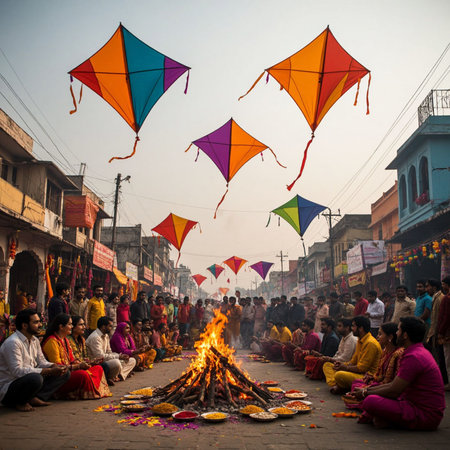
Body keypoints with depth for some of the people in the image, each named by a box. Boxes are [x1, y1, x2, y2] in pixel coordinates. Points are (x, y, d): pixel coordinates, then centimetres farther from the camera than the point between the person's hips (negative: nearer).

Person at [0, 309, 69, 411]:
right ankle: (19, 403, -10)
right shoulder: (12, 342, -20)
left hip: (27, 382, 9)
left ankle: (35, 398, -12)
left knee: (65, 373, 0)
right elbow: (17, 371, -28)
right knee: (36, 378, -39)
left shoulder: (34, 340, 10)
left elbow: (41, 362, 13)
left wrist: (54, 367, -11)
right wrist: (49, 371, -28)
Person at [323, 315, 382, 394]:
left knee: (339, 375, -35)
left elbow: (362, 368, -20)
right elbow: (353, 361, 20)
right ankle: (335, 385, -14)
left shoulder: (370, 343, -18)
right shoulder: (360, 340, 14)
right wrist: (342, 364, 1)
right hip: (359, 372, 10)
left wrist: (346, 367, -9)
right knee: (327, 365, 9)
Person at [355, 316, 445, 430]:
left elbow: (394, 391, -19)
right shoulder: (420, 351, 14)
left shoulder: (413, 357, -21)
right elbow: (395, 384, 18)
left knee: (370, 401, -28)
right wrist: (367, 389, 12)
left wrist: (366, 393, -5)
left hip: (425, 415, -11)